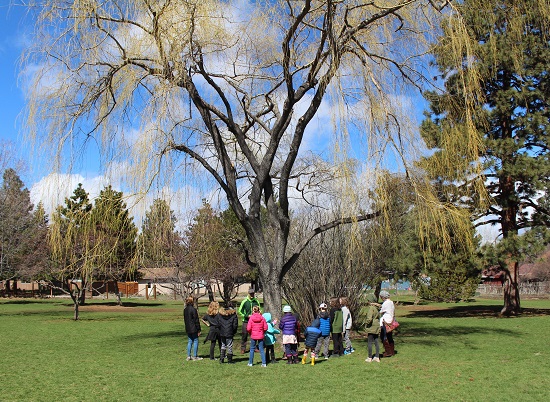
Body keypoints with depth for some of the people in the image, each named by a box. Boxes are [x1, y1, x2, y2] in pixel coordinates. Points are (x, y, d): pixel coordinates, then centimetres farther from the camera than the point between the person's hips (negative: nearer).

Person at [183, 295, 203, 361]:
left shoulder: (185, 310, 8)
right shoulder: (193, 309, -16)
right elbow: (196, 320, -15)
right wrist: (199, 330, -10)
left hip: (188, 329, 8)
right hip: (193, 329, -8)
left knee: (189, 342, 13)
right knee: (195, 341, 1)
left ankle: (189, 356, 15)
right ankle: (195, 356, 3)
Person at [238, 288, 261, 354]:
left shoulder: (256, 301, 5)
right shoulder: (244, 302, -5)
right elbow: (240, 311, -2)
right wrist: (247, 316, -13)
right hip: (246, 321, -3)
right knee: (244, 335, -1)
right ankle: (243, 348, 8)